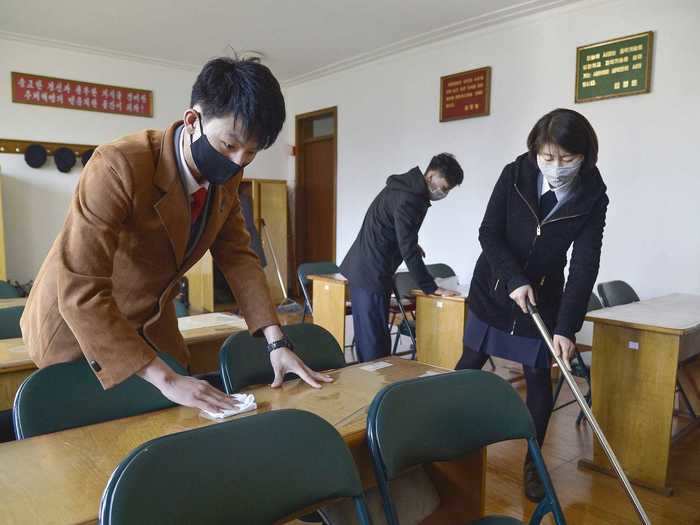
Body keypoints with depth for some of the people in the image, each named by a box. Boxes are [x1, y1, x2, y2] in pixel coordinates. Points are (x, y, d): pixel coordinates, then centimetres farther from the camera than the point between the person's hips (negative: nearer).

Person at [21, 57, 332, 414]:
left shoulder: (226, 176, -9)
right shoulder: (118, 167, -30)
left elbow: (237, 255, -2)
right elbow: (80, 294, -34)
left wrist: (276, 343, -12)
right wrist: (164, 379, -37)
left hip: (153, 327, 6)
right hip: (76, 327, -5)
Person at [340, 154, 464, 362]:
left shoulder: (406, 188, 11)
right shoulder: (408, 199, -19)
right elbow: (408, 251, -21)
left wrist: (412, 244, 19)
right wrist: (431, 288, -15)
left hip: (366, 269, 10)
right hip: (371, 273, -10)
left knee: (370, 337, 14)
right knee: (374, 340, -7)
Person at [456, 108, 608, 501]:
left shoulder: (592, 198, -15)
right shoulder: (515, 175, -15)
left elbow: (585, 266, -18)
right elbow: (488, 234, -13)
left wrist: (567, 327, -25)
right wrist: (515, 280, -25)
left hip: (543, 296, 0)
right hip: (494, 286, 0)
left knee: (539, 379, 3)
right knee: (470, 364, 9)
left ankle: (533, 463, 20)